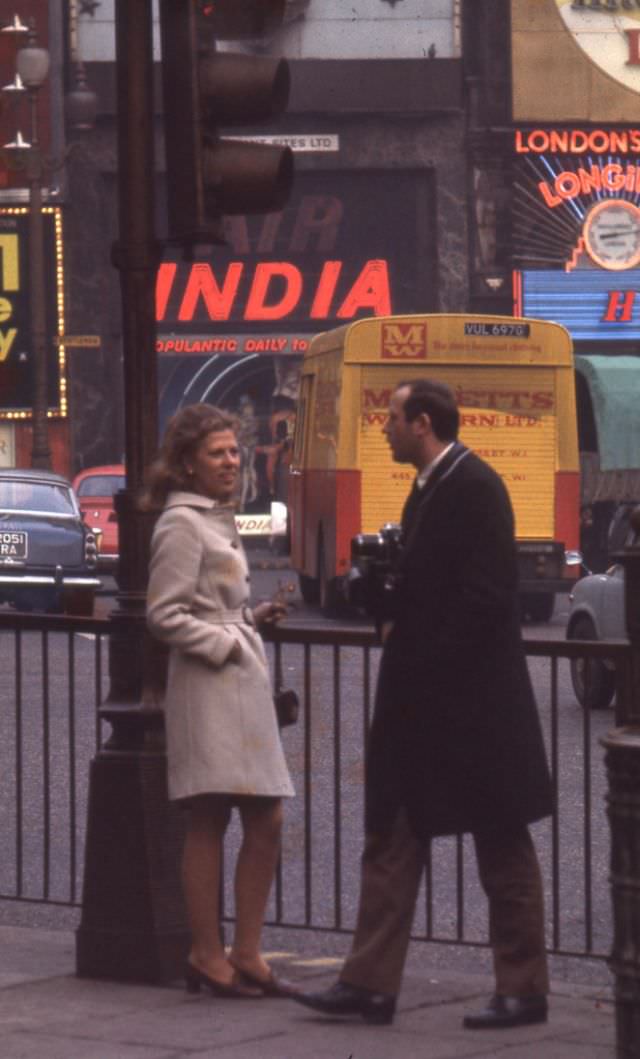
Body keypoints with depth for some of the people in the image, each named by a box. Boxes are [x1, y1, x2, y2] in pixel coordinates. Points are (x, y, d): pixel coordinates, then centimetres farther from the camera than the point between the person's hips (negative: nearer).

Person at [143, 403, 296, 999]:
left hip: (243, 686, 9)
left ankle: (246, 952, 11)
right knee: (208, 821, -5)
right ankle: (207, 955, 0)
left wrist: (254, 619, 10)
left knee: (266, 821, 6)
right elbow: (164, 615, -15)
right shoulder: (182, 523, -9)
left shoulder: (218, 520, 19)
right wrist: (224, 643, -14)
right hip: (207, 686, -9)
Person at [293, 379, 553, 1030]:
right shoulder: (430, 488, 14)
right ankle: (371, 984, 10)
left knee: (502, 847, 1)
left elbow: (485, 594, -21)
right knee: (392, 838, 8)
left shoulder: (473, 486, -15)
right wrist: (392, 618, 3)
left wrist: (432, 669, -18)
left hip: (471, 703, -10)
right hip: (421, 701, 10)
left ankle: (523, 990, 8)